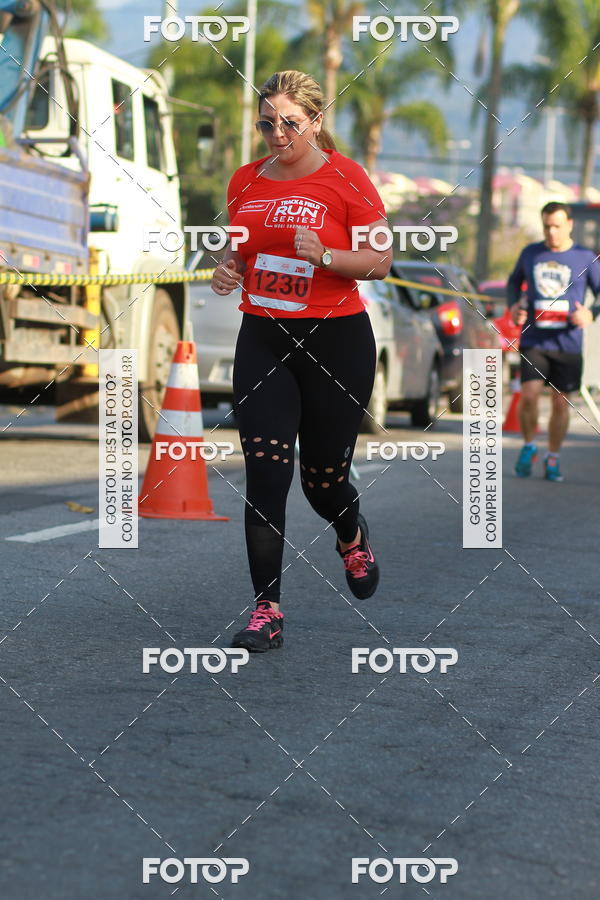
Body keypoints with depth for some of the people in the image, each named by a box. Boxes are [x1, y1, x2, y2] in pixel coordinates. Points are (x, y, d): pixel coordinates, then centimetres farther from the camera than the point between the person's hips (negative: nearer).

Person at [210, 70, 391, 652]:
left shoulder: (344, 178, -6)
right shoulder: (245, 181, 8)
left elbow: (380, 260, -6)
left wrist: (324, 255, -22)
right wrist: (227, 270, -1)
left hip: (335, 341, -3)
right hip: (262, 339, 3)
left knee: (324, 477, 6)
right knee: (264, 474, -9)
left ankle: (352, 539, 44)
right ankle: (266, 610, -5)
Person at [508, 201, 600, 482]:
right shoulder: (530, 253, 6)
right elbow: (514, 280, 23)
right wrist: (513, 305, 4)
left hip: (568, 343, 0)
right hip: (534, 340, 0)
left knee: (561, 403, 4)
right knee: (529, 395, -14)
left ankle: (553, 458, 22)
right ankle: (529, 446, 12)